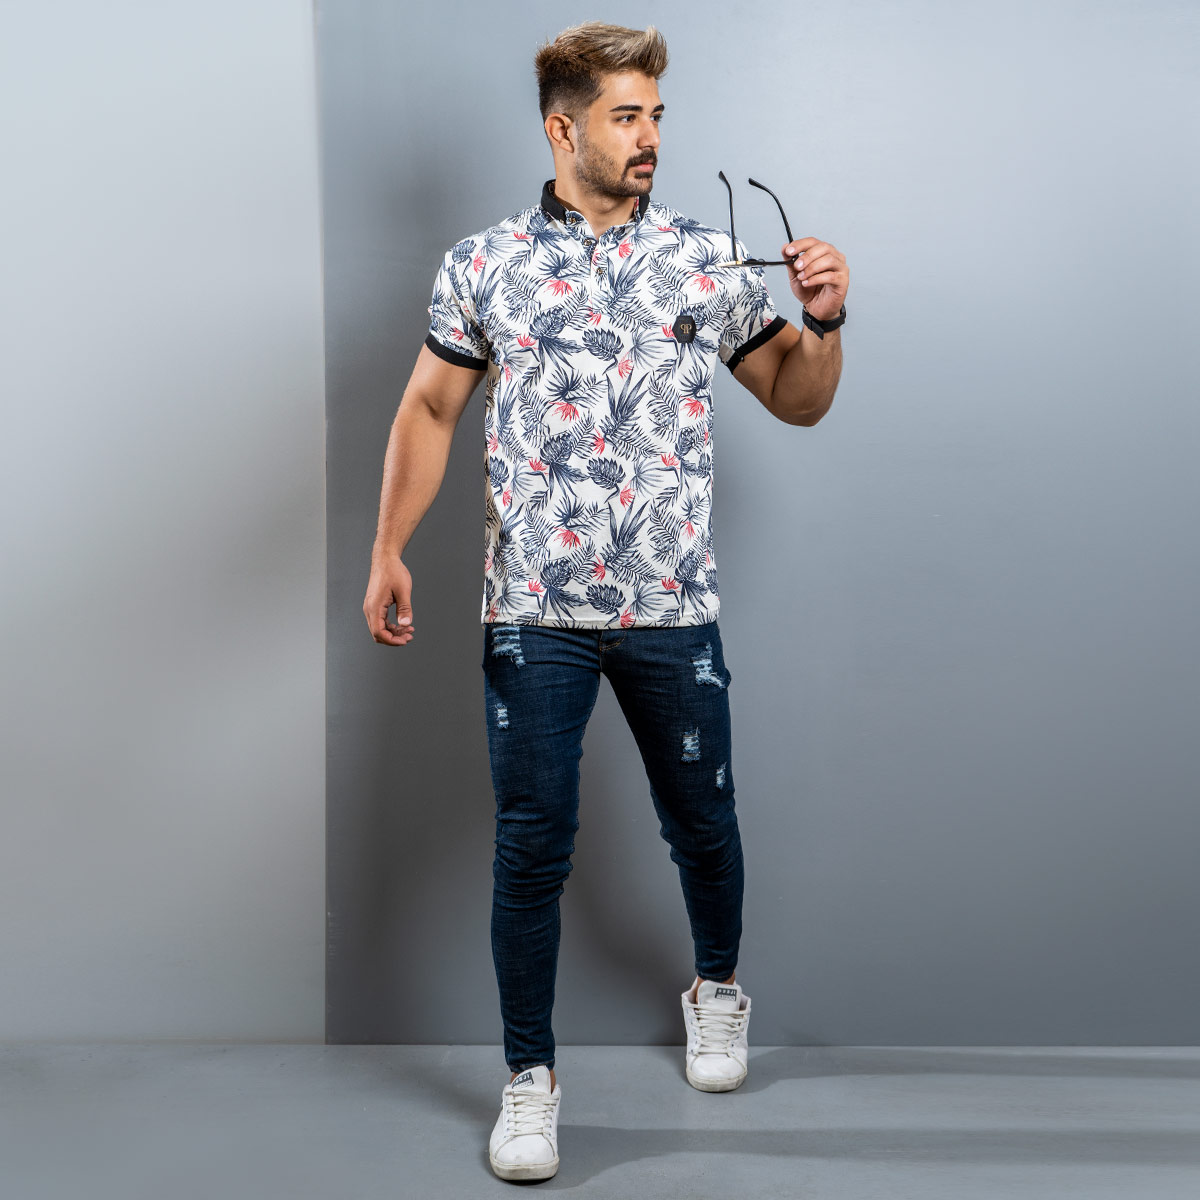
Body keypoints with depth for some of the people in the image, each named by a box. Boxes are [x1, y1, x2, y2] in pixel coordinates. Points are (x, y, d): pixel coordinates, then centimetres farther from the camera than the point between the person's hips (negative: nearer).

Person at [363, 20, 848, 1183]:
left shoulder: (710, 259, 4)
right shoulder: (482, 265, 2)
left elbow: (798, 401, 9)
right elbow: (428, 412, 9)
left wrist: (824, 319, -10)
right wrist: (388, 551, 2)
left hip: (674, 607, 1)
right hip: (534, 609, -1)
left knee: (701, 822, 14)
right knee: (531, 845, 2)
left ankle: (718, 989, 43)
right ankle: (529, 1076, 19)